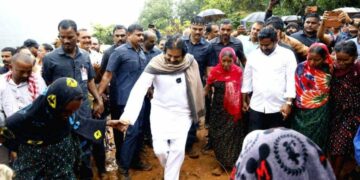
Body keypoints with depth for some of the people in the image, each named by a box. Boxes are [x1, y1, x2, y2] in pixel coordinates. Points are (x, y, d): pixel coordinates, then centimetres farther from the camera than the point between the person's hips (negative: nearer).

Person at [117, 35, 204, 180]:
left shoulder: (190, 63, -10)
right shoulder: (156, 64, -17)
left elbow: (196, 88, 3)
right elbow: (139, 89, -26)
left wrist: (197, 110, 10)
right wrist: (128, 115, -38)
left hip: (183, 113, 1)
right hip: (160, 110, -1)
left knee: (178, 150, -1)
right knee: (160, 149, -1)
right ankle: (169, 168, 35)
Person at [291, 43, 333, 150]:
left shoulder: (328, 70, -6)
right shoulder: (301, 67, -8)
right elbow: (295, 88, -3)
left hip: (320, 114, 0)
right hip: (301, 113, 0)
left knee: (317, 144, 10)